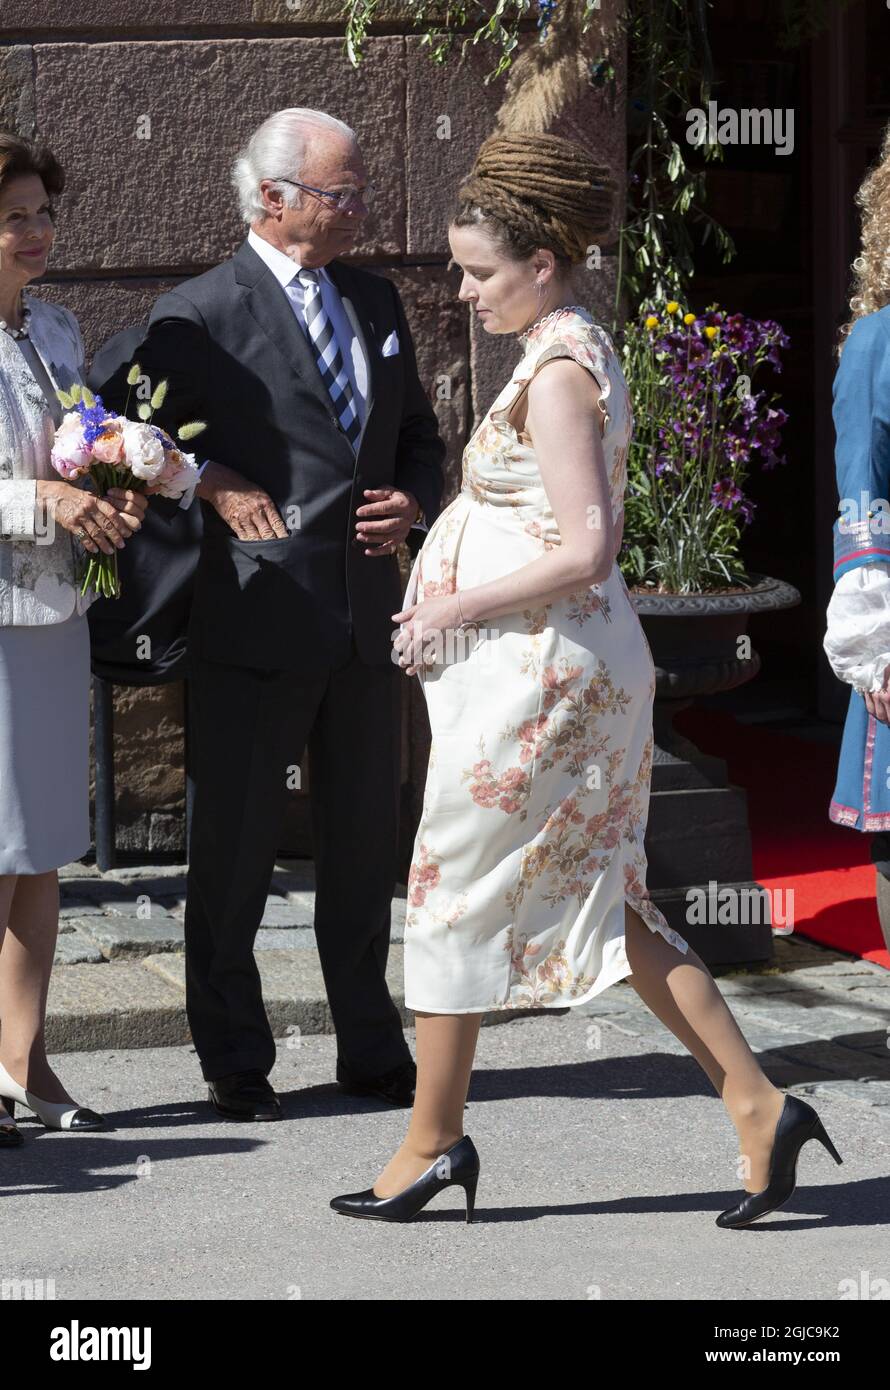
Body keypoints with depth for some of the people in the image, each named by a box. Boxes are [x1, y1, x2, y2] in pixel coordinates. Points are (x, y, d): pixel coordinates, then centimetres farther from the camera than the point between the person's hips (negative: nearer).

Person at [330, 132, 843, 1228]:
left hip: (535, 672, -10)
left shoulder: (557, 375, -17)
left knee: (454, 893, 3)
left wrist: (459, 606, -15)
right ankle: (758, 1107, 4)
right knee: (600, 902, 9)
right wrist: (451, 588, 11)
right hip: (568, 663, 10)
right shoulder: (577, 353, 13)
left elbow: (586, 548, -23)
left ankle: (434, 1139, 13)